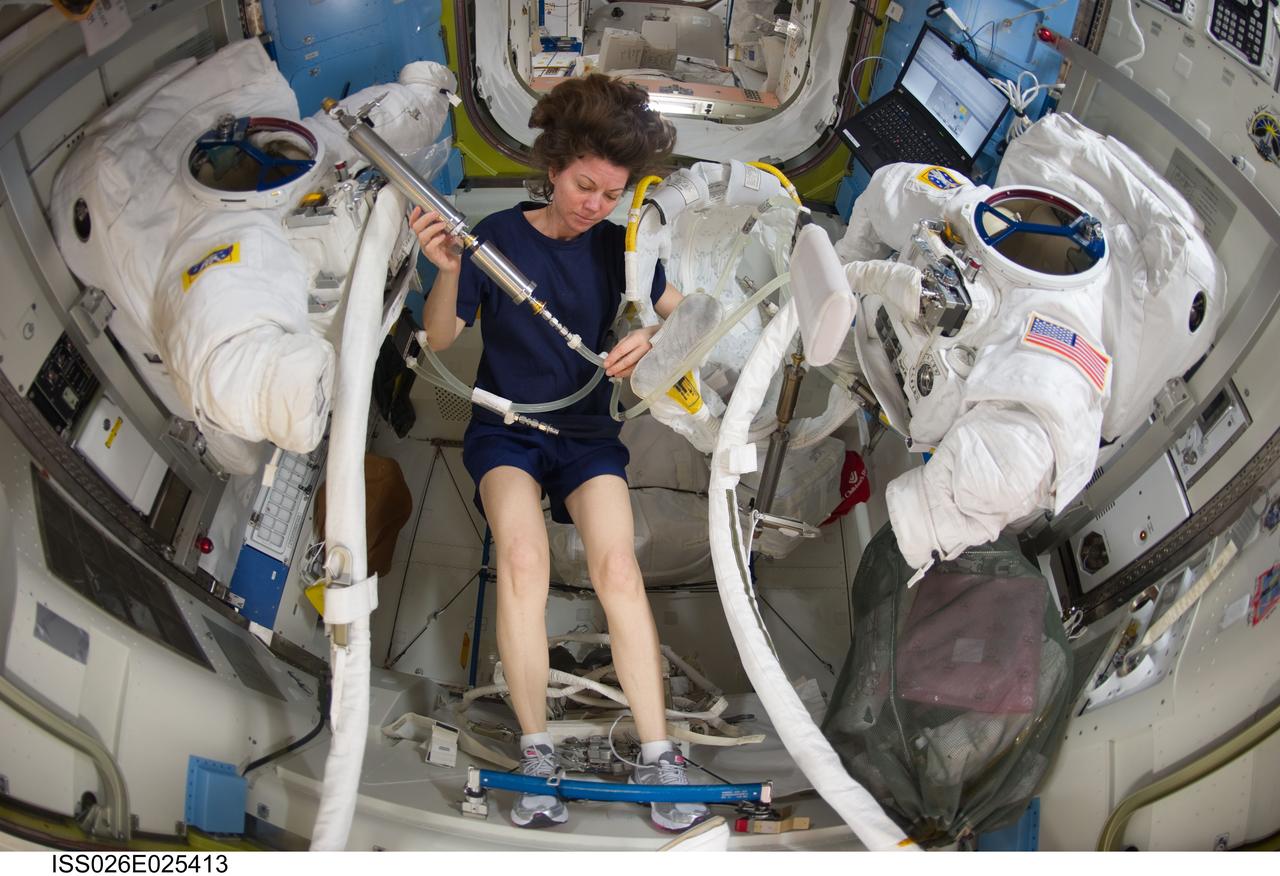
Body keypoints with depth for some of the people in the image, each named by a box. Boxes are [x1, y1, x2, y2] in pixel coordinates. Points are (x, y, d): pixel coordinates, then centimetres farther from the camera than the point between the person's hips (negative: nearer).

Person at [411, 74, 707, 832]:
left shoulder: (616, 246, 3)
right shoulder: (498, 236, -5)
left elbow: (680, 312, 10)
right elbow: (440, 338, -8)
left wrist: (652, 337, -13)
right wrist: (448, 272, -27)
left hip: (588, 433, 2)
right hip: (505, 430, -2)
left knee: (618, 564, -24)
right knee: (523, 556, -30)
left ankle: (657, 755, -16)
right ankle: (537, 753, -19)